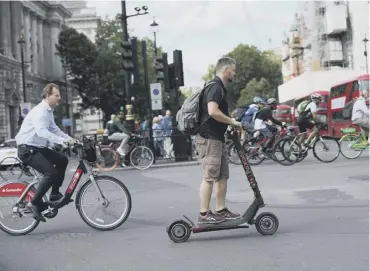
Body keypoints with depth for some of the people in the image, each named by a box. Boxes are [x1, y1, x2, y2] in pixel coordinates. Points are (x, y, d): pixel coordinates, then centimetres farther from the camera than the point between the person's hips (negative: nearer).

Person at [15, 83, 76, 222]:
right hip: (27, 149, -10)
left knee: (62, 160, 8)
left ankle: (54, 194, 16)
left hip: (38, 148, 10)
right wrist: (64, 140, -40)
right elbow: (42, 132, -35)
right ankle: (34, 203, -9)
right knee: (51, 172, -21)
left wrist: (70, 138, 3)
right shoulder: (39, 111, -20)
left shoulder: (49, 111, 12)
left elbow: (54, 130, 18)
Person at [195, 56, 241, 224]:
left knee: (222, 176, 11)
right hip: (209, 138, -11)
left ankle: (221, 211, 17)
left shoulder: (220, 88, 19)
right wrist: (232, 121, -17)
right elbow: (213, 111, -27)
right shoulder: (215, 87, -14)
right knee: (209, 177, -8)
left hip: (217, 138, 11)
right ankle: (204, 214, -4)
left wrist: (231, 124, 22)